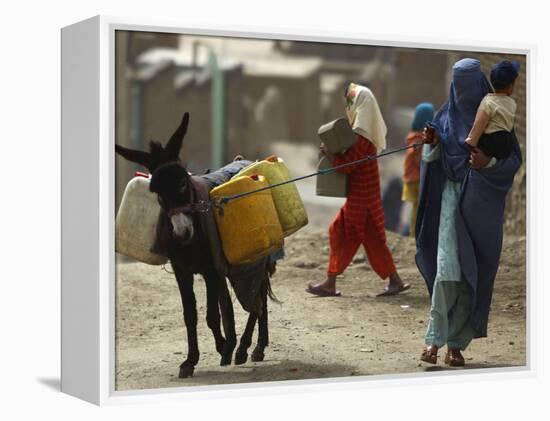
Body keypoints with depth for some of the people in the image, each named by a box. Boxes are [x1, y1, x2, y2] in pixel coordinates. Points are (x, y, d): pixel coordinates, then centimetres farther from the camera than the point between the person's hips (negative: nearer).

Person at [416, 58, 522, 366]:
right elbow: (433, 161, 10)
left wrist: (488, 162, -22)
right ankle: (435, 338, -4)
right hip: (452, 198, 1)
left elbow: (515, 160, -3)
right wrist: (432, 143, -12)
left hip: (482, 204, -1)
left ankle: (457, 343, 9)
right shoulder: (446, 116, 7)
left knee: (474, 273, 1)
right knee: (447, 268, -11)